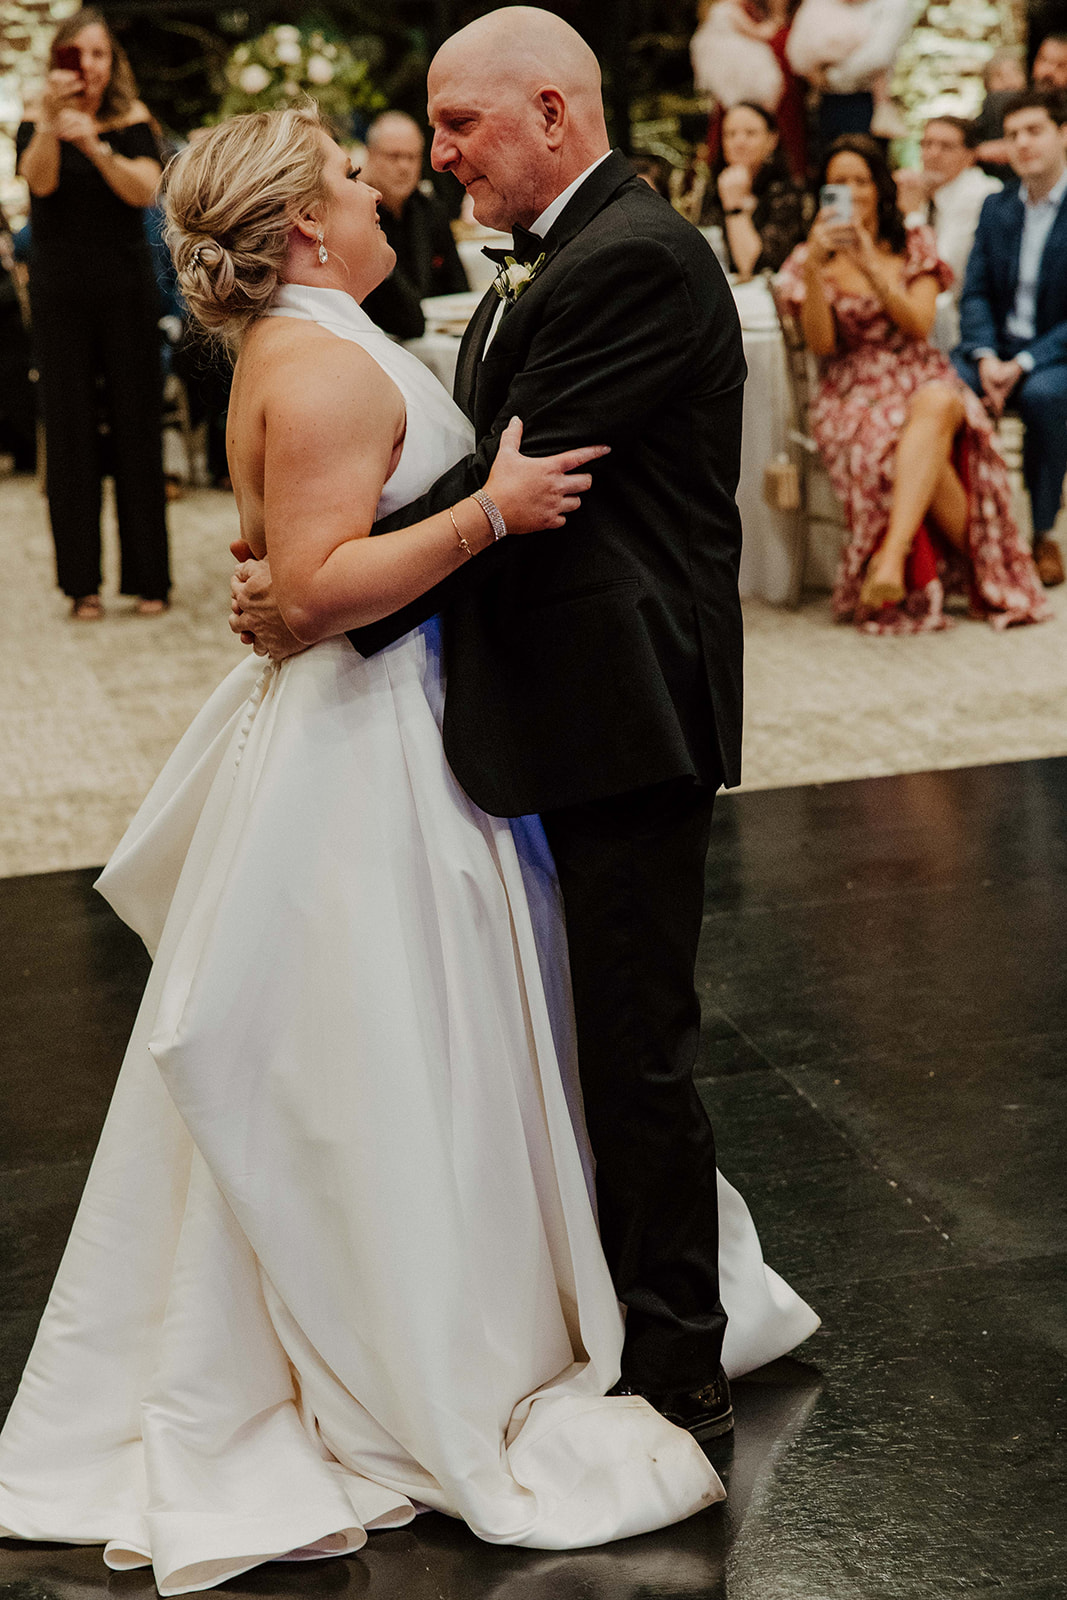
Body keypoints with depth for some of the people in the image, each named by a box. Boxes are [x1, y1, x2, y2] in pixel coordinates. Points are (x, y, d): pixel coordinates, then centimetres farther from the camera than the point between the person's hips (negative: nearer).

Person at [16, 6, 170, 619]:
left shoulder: (132, 119, 3)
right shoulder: (38, 121, 4)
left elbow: (145, 190, -13)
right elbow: (40, 180, -15)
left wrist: (94, 145, -27)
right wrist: (50, 122, -30)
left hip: (127, 288, 0)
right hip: (61, 292, 0)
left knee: (137, 426, 0)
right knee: (69, 428, -1)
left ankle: (149, 576, 7)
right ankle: (83, 582, 5)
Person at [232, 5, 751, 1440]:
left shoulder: (633, 261, -18)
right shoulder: (549, 266, 16)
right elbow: (491, 473, 12)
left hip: (626, 719, -11)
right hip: (567, 713, 11)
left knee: (636, 1050, 0)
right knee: (601, 1037, 20)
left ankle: (676, 1373, 14)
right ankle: (621, 1307, 37)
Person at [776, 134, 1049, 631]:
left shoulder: (915, 246, 12)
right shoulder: (811, 259, 10)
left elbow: (919, 326, -4)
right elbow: (820, 342, -5)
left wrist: (871, 267, -15)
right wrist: (814, 268, -18)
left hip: (922, 380, 1)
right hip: (852, 392, -1)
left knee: (938, 405, -40)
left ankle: (894, 553, -50)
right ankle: (986, 569, -28)